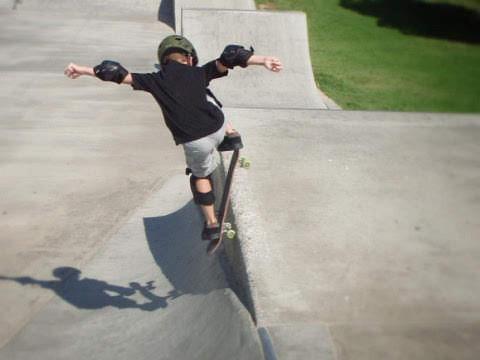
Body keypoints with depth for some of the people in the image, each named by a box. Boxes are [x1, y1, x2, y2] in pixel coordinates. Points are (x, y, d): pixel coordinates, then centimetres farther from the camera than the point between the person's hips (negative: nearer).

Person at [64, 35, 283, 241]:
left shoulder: (155, 80, 5)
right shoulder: (199, 73, 5)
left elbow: (120, 74, 6)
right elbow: (228, 58, -5)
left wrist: (84, 70, 13)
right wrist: (262, 60, -11)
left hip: (195, 143, -1)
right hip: (218, 129, 1)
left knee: (200, 176, 27)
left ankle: (211, 223, 30)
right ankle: (231, 135, 23)